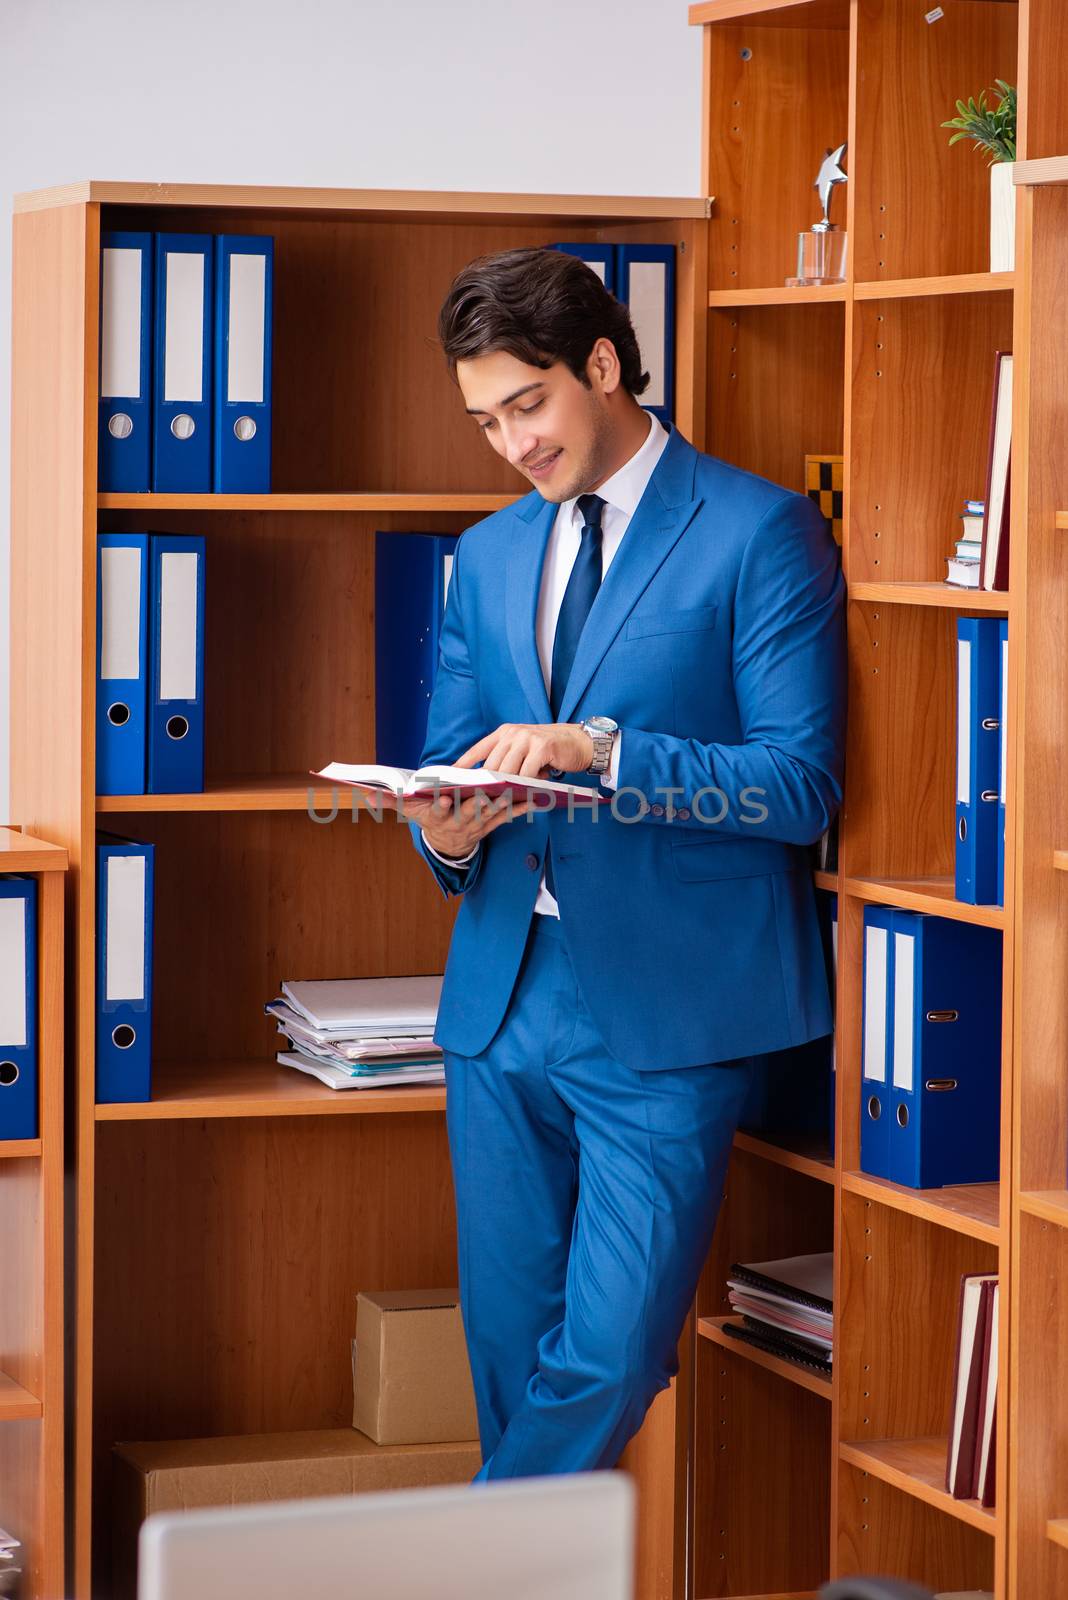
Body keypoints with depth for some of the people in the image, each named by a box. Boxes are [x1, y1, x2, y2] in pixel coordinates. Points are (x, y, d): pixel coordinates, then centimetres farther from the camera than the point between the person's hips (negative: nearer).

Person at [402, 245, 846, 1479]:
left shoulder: (759, 532, -3)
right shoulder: (488, 555, 16)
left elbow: (802, 783, -9)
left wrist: (600, 751, -20)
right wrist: (447, 830, -5)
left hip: (666, 1016, -6)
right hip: (501, 1003, 6)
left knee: (607, 1360, -10)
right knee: (509, 1350, 9)